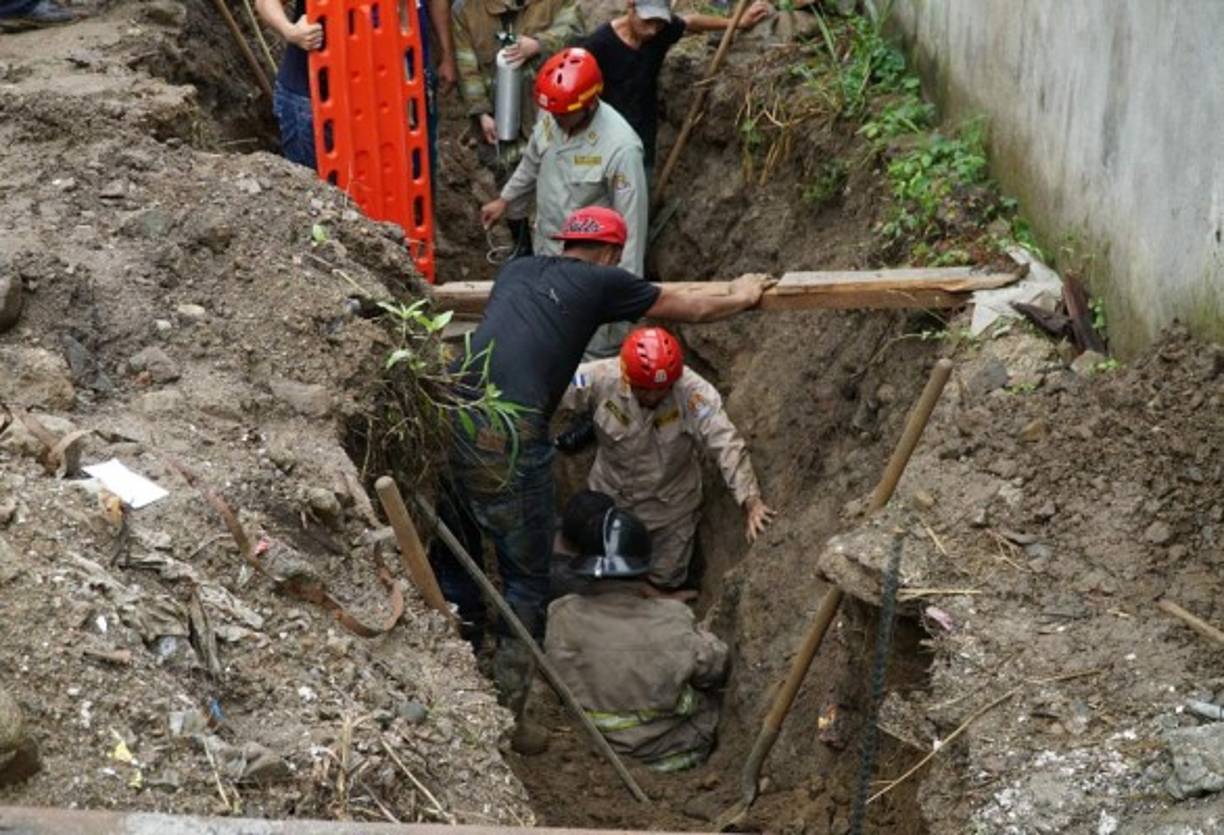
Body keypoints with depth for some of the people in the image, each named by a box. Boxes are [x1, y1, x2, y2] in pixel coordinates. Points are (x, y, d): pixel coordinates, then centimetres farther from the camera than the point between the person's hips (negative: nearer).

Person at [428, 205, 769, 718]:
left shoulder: (515, 270, 23)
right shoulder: (601, 283, 9)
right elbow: (694, 310, 23)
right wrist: (742, 297, 43)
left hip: (451, 419, 6)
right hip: (508, 439, -6)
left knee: (454, 555, 18)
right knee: (526, 575, 9)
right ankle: (508, 703, 15)